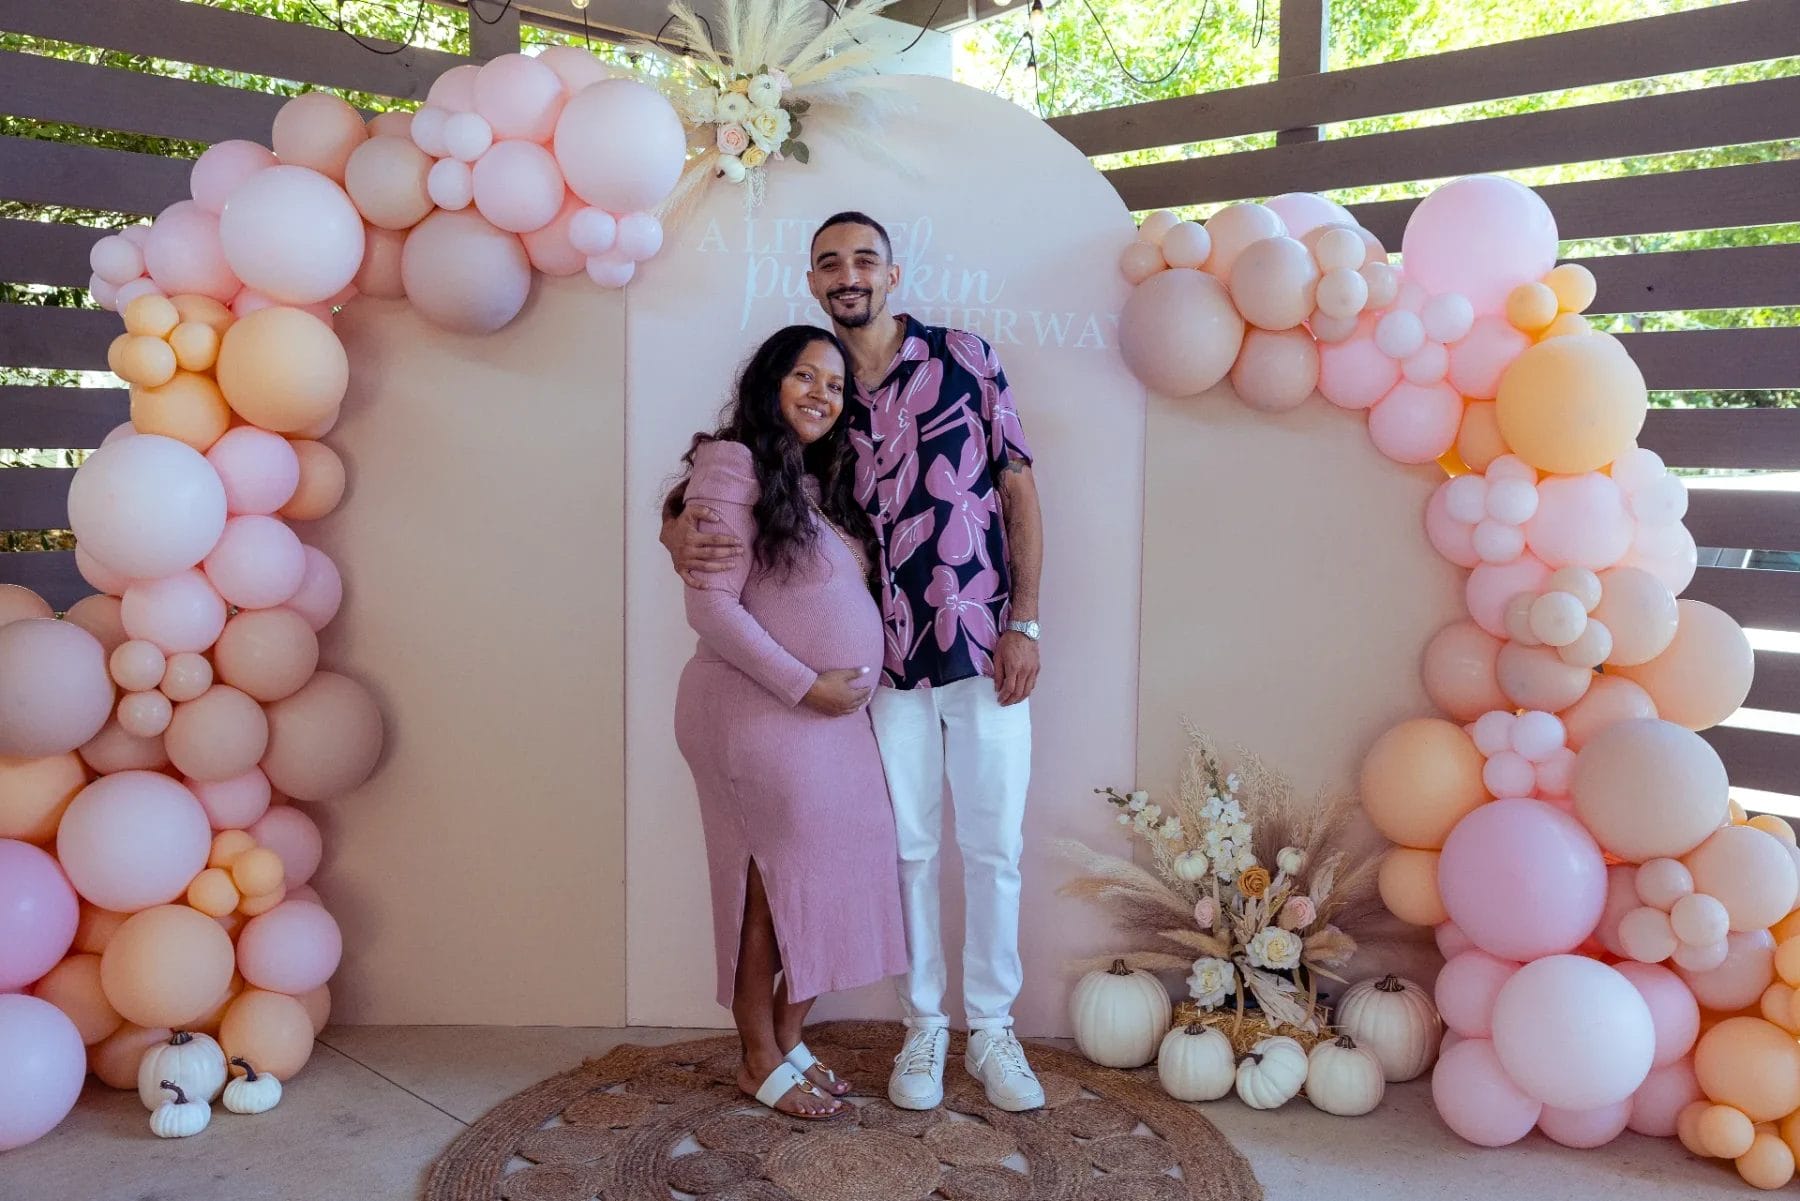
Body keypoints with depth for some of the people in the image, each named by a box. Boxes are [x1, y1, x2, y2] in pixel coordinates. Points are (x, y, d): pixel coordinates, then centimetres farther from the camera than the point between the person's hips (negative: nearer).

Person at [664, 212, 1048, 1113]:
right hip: (891, 663, 2)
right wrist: (680, 531, -16)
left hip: (987, 649, -1)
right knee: (909, 849, 10)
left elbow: (1019, 488, 1)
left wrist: (1025, 623, -6)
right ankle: (923, 1029, 26)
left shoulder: (964, 357, 1)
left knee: (993, 846, 6)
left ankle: (993, 1031, 22)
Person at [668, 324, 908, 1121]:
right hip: (761, 715, -8)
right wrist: (804, 684, -17)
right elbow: (711, 608, -16)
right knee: (781, 886, -1)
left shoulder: (819, 482, 15)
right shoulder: (733, 466, -10)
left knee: (827, 882, 8)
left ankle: (788, 1041, 24)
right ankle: (760, 1062, 16)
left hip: (830, 720, 8)